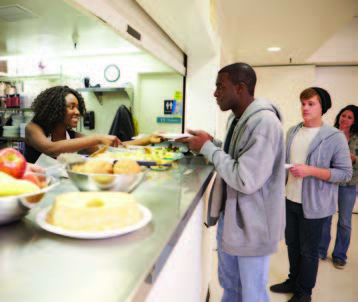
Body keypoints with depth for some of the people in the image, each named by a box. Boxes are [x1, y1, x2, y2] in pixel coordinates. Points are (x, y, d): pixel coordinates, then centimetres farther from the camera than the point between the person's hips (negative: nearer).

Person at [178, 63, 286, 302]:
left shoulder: (264, 123, -24)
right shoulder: (238, 118, 7)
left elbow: (245, 180, -30)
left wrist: (208, 148, -21)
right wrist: (212, 143, 1)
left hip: (252, 227, -9)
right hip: (230, 217, 9)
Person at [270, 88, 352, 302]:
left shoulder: (335, 137, -10)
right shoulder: (292, 132, 7)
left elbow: (345, 173, -12)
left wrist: (311, 171, -22)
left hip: (313, 204, -5)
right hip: (290, 200, 5)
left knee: (308, 251, 10)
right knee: (292, 244, 19)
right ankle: (294, 281, 40)